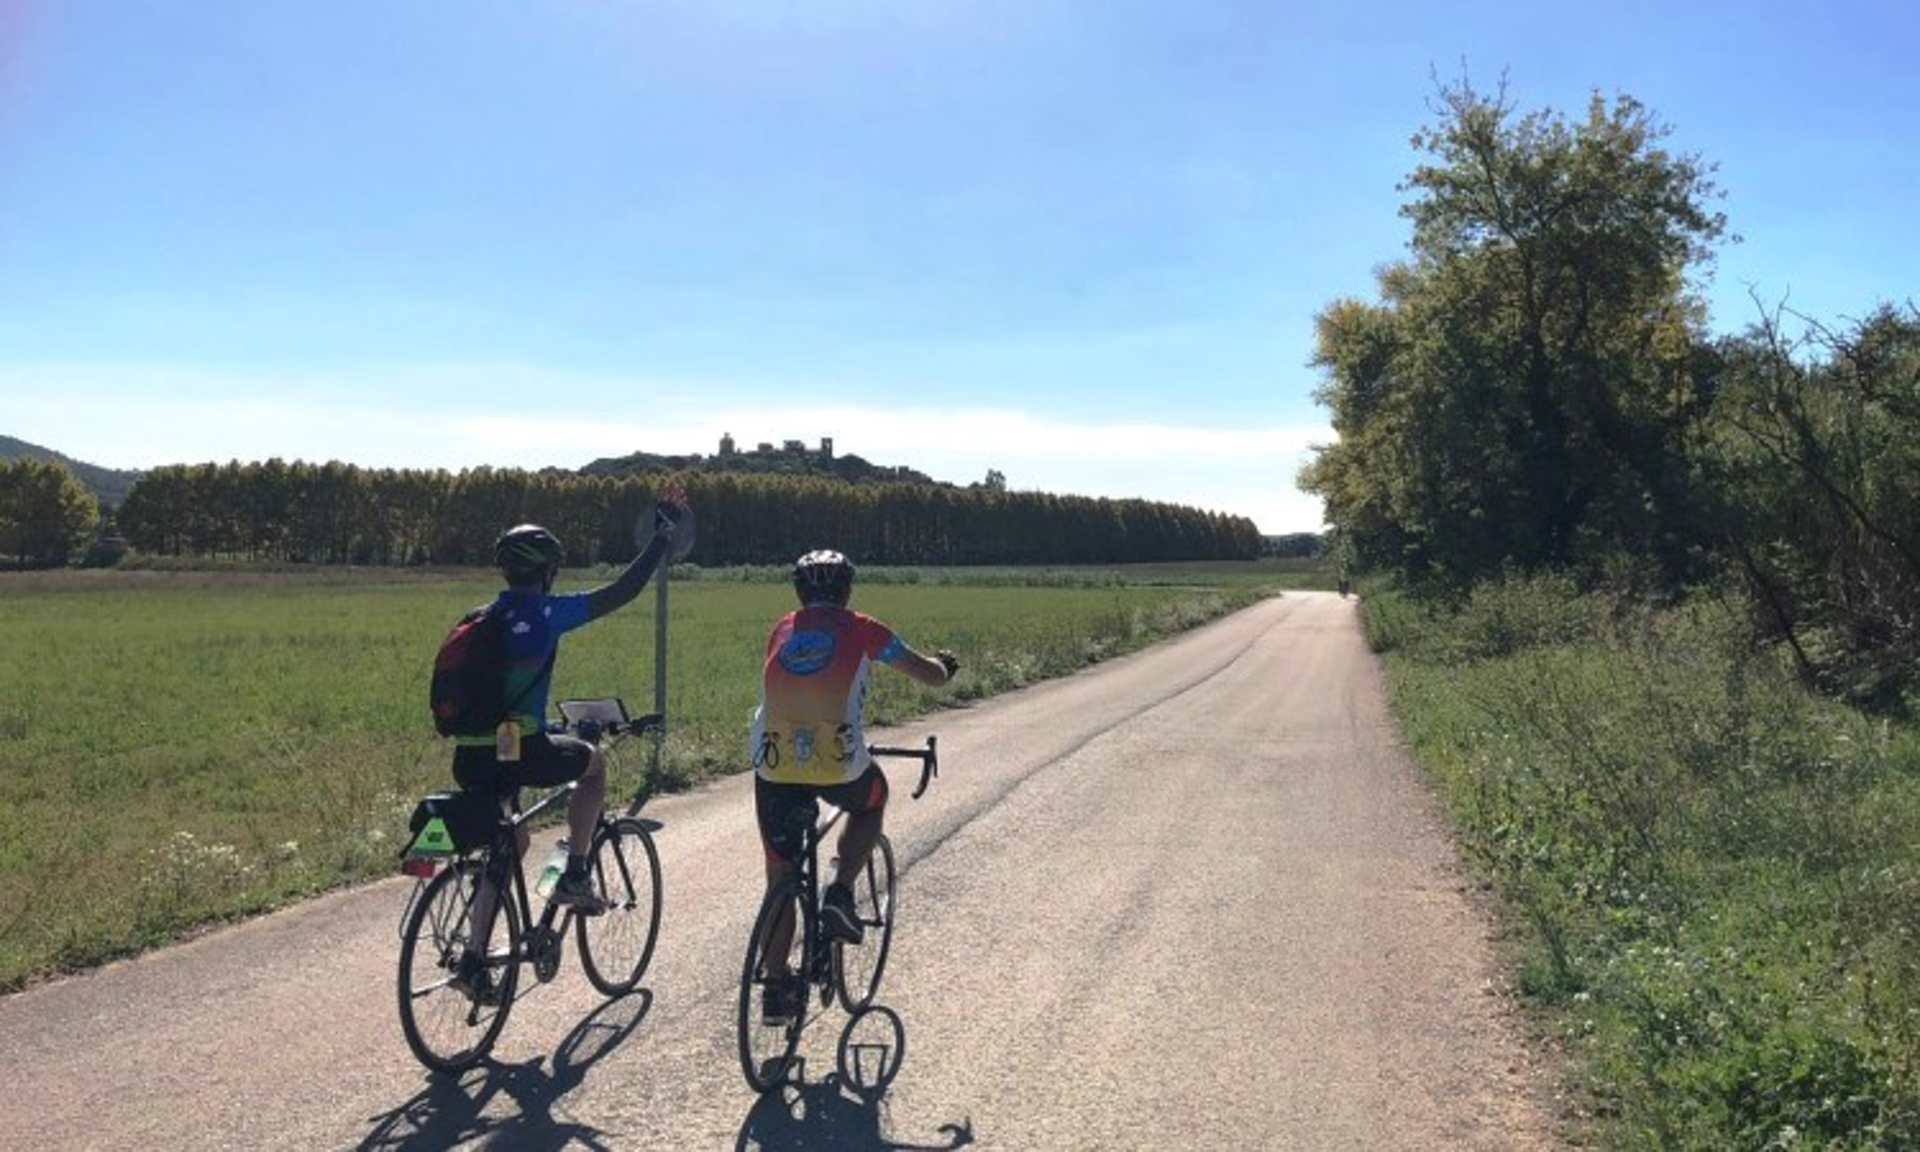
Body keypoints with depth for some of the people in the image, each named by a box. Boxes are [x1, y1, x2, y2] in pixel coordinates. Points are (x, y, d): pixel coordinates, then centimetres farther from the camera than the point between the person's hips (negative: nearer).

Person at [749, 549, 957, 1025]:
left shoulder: (782, 631, 16)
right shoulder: (860, 630, 7)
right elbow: (931, 676, 12)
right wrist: (942, 663, 35)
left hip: (774, 766, 3)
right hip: (839, 763, -2)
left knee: (780, 878, 16)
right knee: (871, 803, 32)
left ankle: (776, 989, 19)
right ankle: (839, 894, 15)